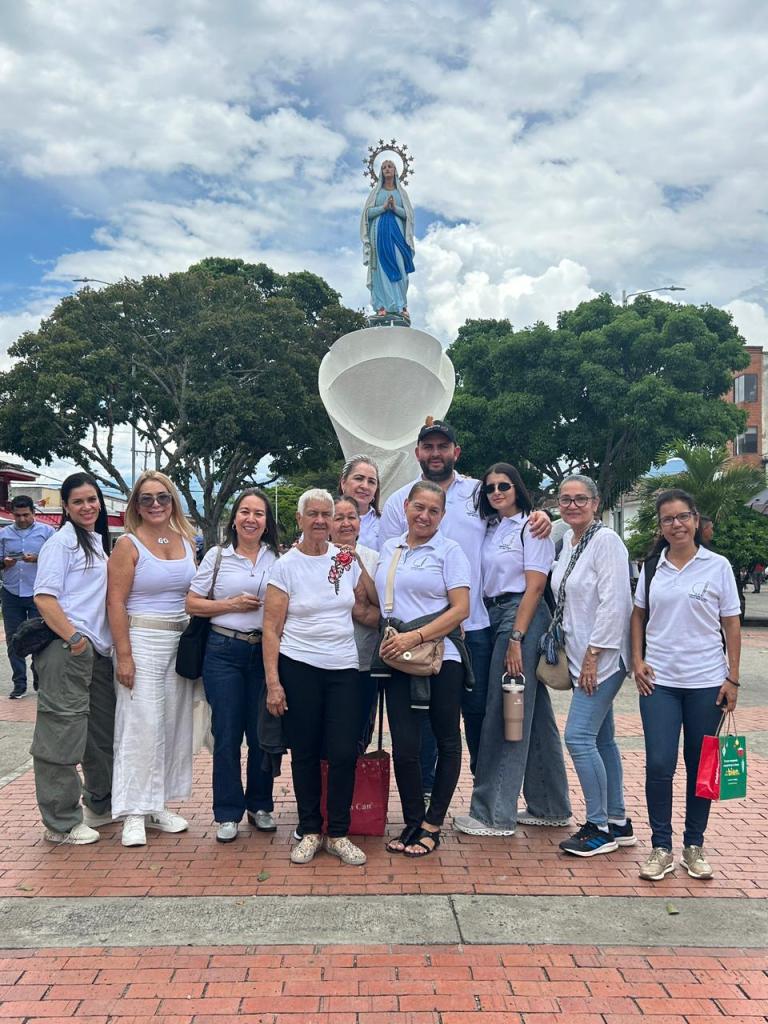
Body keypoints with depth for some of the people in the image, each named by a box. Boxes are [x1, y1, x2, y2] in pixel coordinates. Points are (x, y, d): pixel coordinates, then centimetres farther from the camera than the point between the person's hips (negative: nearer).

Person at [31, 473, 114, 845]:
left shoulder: (99, 542, 17)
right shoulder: (62, 541, -7)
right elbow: (44, 597, -15)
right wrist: (73, 638, -20)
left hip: (98, 648, 9)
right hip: (66, 647, -9)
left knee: (103, 730, 17)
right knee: (63, 733, -3)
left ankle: (100, 805, 33)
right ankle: (61, 823, 8)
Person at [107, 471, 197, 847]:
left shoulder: (186, 540, 9)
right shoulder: (128, 545, -6)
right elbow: (115, 602, -10)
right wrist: (124, 655, -15)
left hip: (181, 641, 6)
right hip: (142, 640, -5)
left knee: (173, 723, 9)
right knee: (141, 724, -4)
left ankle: (157, 804, 21)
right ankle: (134, 812, 6)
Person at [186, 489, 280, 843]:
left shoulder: (278, 558, 6)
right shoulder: (217, 556, 3)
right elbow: (192, 603, 2)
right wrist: (231, 605, -10)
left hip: (265, 651, 1)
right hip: (224, 651, -1)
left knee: (262, 733, 7)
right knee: (227, 734, 3)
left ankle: (260, 805, 25)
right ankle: (228, 813, 15)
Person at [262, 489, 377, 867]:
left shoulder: (347, 559, 6)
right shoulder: (286, 565, -2)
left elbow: (373, 604, 14)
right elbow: (271, 628, -4)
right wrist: (273, 682, -11)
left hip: (343, 668, 2)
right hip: (298, 668, -2)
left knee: (344, 753, -1)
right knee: (305, 753, 7)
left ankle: (338, 834, 15)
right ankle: (310, 832, 23)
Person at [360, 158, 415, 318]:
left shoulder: (401, 192, 15)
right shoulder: (376, 191, 13)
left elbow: (408, 214, 7)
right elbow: (368, 212, 4)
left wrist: (394, 207, -9)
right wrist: (384, 207, -9)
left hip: (397, 231, 1)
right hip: (380, 231, -1)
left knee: (399, 268, -10)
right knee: (382, 268, -8)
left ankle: (401, 305, -11)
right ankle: (381, 306, -11)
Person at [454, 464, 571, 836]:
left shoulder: (531, 527, -6)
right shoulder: (491, 529, 15)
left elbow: (534, 586, -12)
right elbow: (484, 582, 13)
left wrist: (516, 638, -17)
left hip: (522, 618, -7)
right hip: (494, 617, 8)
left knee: (504, 715, -5)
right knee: (534, 714, 13)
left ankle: (494, 813, 2)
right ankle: (549, 806, 22)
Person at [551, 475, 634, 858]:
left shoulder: (606, 540, -13)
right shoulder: (568, 541, 12)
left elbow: (613, 603, -19)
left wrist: (593, 655, -19)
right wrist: (581, 657, 13)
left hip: (602, 657, -9)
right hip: (581, 657, 9)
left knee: (578, 736, -10)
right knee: (601, 740, 13)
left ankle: (598, 828, 2)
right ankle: (618, 823, 23)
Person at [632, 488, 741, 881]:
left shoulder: (717, 566, -2)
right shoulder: (652, 566, 5)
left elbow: (731, 626, 0)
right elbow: (639, 615, 14)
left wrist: (732, 679, -4)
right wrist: (637, 660, 2)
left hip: (706, 682, -1)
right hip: (659, 681, 1)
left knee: (700, 767, 8)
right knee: (659, 765, -2)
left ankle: (694, 847, 23)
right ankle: (661, 848, 11)